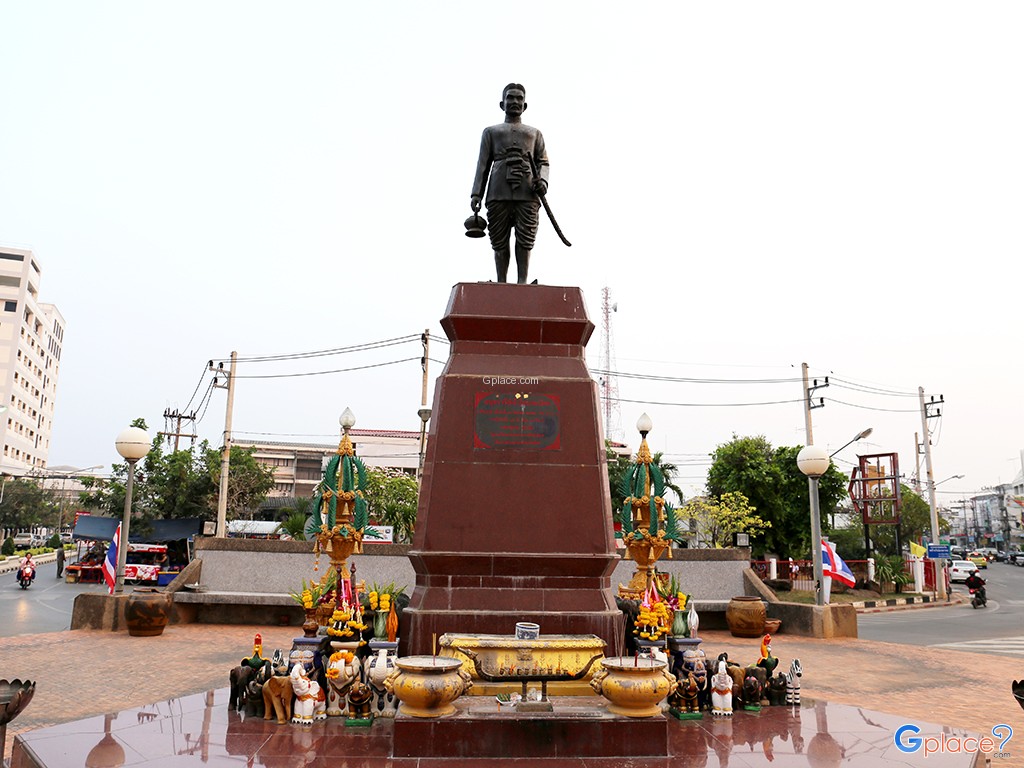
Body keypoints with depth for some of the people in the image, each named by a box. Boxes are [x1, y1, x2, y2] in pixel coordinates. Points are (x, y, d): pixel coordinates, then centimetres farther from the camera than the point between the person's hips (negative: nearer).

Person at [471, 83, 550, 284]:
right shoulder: (491, 132, 26)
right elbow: (483, 164, 16)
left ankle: (522, 282, -12)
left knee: (525, 241, -11)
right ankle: (501, 282, -4)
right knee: (500, 241, -5)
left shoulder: (534, 133, 29)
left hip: (527, 193, 0)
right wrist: (476, 193, 3)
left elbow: (543, 161, 18)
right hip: (498, 192, 0)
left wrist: (542, 180, -6)